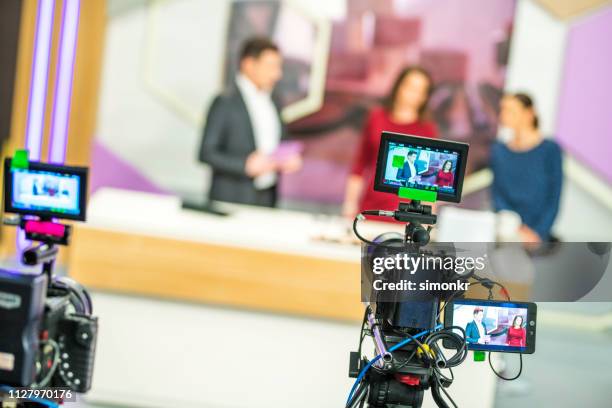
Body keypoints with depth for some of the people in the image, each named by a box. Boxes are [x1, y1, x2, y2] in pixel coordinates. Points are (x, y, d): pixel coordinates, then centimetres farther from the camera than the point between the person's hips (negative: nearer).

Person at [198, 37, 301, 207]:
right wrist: (247, 165, -21)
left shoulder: (272, 103, 13)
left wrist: (286, 160, 0)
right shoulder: (225, 102, -8)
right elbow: (206, 154, -11)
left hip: (266, 200, 6)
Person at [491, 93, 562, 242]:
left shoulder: (550, 150, 0)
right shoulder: (498, 151, 12)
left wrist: (538, 233, -14)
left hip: (537, 236, -3)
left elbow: (554, 200, -2)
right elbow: (497, 196, 6)